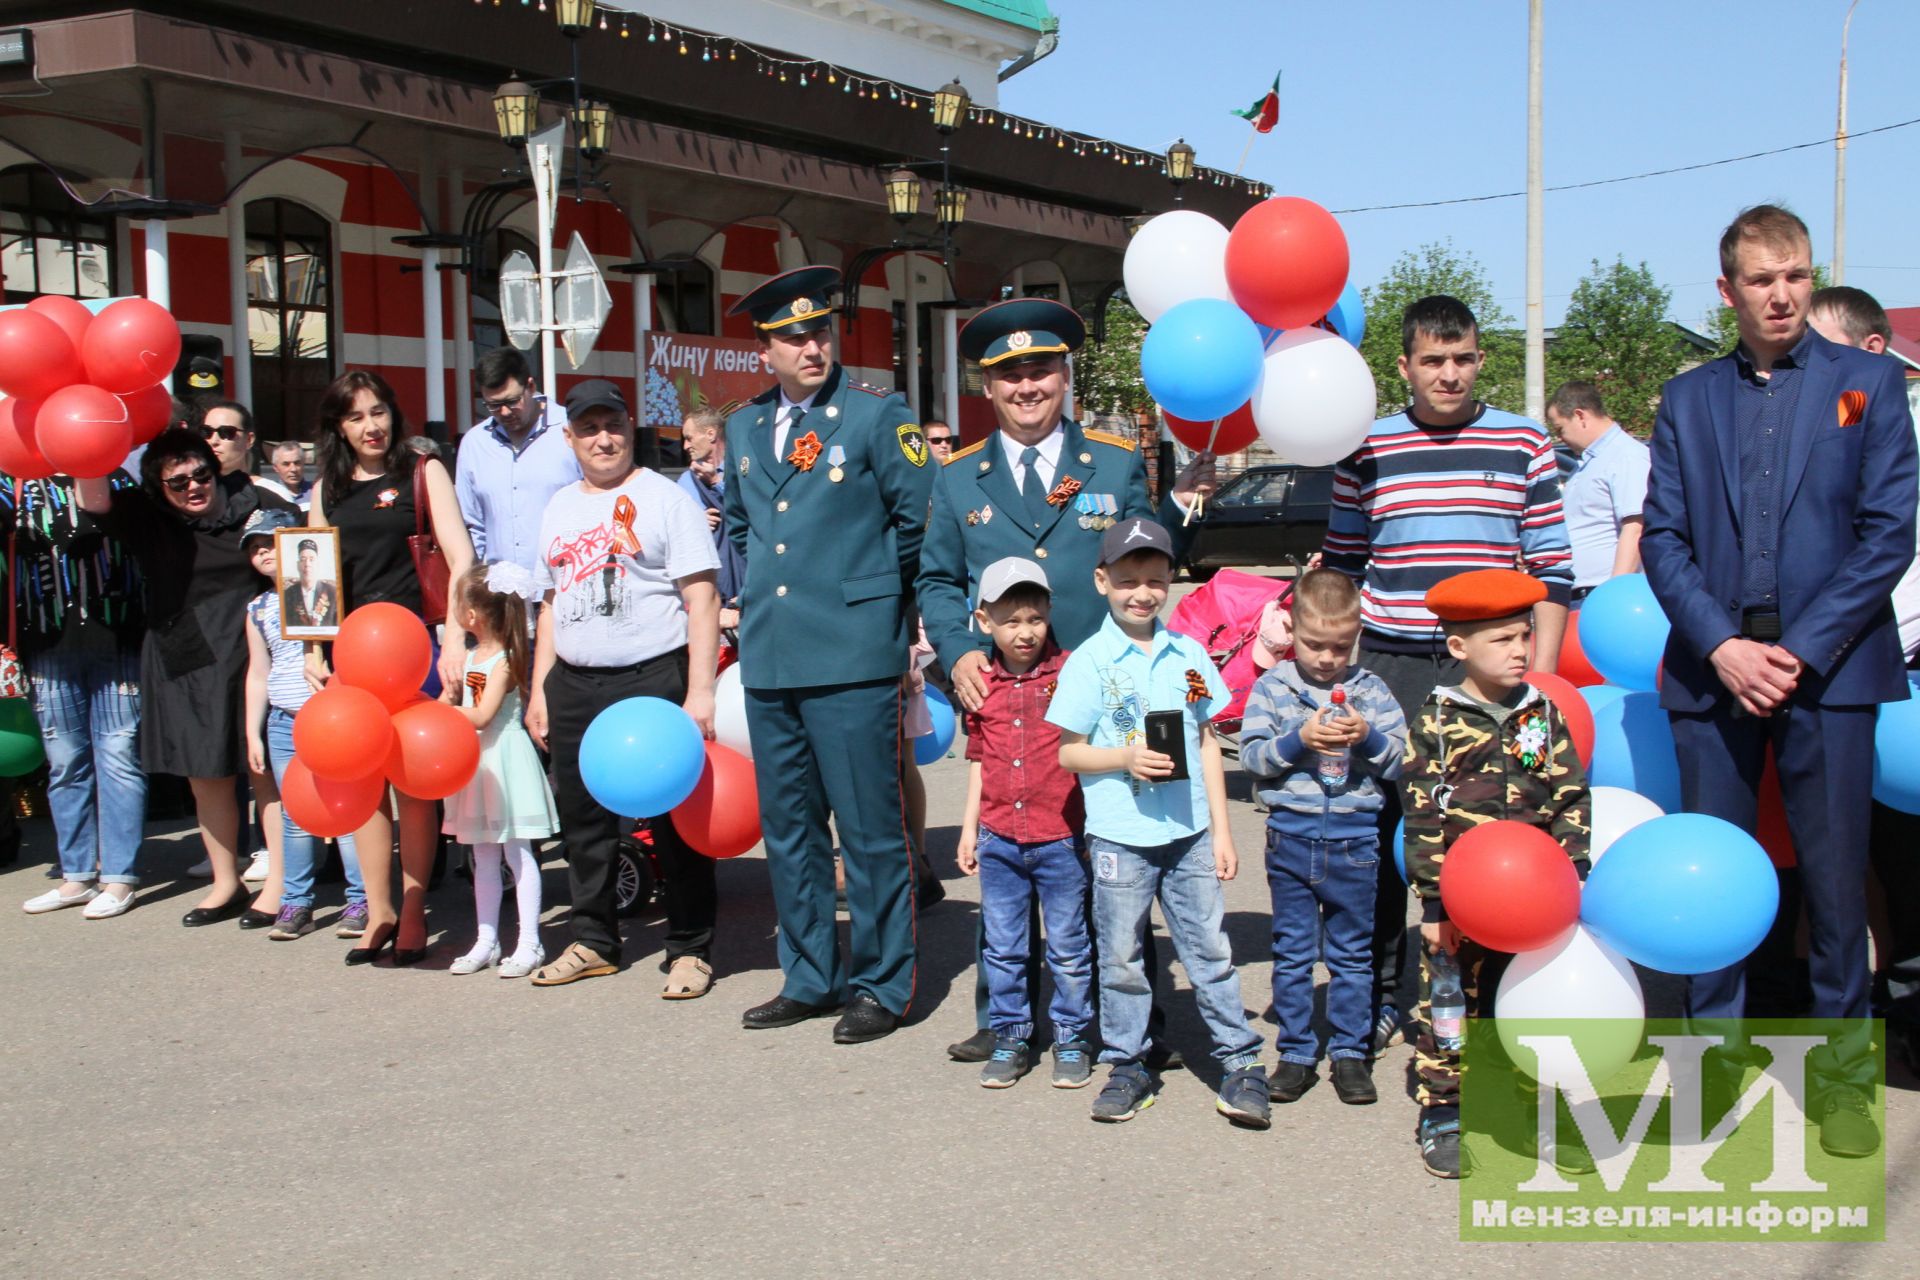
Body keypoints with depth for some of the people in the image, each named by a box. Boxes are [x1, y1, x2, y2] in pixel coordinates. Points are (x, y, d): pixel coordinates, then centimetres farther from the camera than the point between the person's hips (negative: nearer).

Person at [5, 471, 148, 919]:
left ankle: (119, 878, 3)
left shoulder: (116, 479, 9)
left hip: (114, 641, -2)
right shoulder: (18, 485, 10)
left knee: (118, 756, -3)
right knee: (65, 761, 8)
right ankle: (77, 875, 18)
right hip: (49, 643, 2)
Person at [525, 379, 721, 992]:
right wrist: (539, 688, 14)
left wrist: (699, 689, -15)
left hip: (654, 677, -6)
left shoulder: (665, 497, -2)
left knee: (673, 817, -1)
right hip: (574, 684, 6)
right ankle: (593, 942, 25)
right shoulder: (560, 508, 17)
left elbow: (702, 598, -7)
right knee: (582, 819, 12)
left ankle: (690, 949, 9)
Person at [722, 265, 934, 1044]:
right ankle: (810, 977, 26)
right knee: (787, 827, 13)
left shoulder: (877, 417, -3)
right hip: (769, 658, 6)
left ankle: (882, 984, 12)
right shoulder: (744, 428, 13)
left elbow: (919, 520, -1)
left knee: (869, 827, -1)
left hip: (853, 655, -6)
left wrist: (876, 595, 6)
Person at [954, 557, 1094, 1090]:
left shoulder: (1070, 673, -6)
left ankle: (1071, 1039, 21)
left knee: (1068, 947, 8)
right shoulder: (982, 685, 5)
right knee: (1003, 948, 11)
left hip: (1060, 839, -3)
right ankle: (1010, 1039, 24)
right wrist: (969, 827, 11)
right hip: (999, 839, 3)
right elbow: (978, 760, 12)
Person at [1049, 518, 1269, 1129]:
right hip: (1120, 836, -2)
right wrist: (1126, 758, -19)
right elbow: (1069, 752, -2)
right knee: (1121, 958, 7)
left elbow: (1208, 743, 10)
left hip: (1190, 832, 2)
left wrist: (1221, 828, 7)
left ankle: (1241, 1063, 16)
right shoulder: (1089, 662, -3)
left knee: (1210, 949, 7)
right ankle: (1127, 1067, 20)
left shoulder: (1189, 656, 6)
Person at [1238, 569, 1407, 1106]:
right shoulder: (1272, 686, 0)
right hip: (1290, 835, 0)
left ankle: (1350, 1052, 20)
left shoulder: (1370, 689, 2)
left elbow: (1400, 760, -1)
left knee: (1351, 953, 9)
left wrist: (1367, 737, -18)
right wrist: (1299, 740, -20)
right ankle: (1296, 1053, 18)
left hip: (1355, 837, 0)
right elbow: (1251, 755, -6)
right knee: (1292, 952, 8)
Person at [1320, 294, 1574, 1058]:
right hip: (1387, 665, 1)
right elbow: (1340, 564, 13)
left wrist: (1540, 676, 0)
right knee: (1380, 831, 3)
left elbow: (1551, 568, 6)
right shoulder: (1367, 449, 7)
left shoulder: (1523, 444, 6)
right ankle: (1380, 995, 17)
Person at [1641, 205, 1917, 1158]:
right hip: (1713, 667, 2)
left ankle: (1842, 1076, 17)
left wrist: (1801, 649, -10)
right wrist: (1722, 645, -9)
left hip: (1827, 666, -2)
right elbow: (1662, 538, 6)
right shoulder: (1687, 399, 12)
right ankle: (1714, 1057, 21)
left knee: (1835, 876, 2)